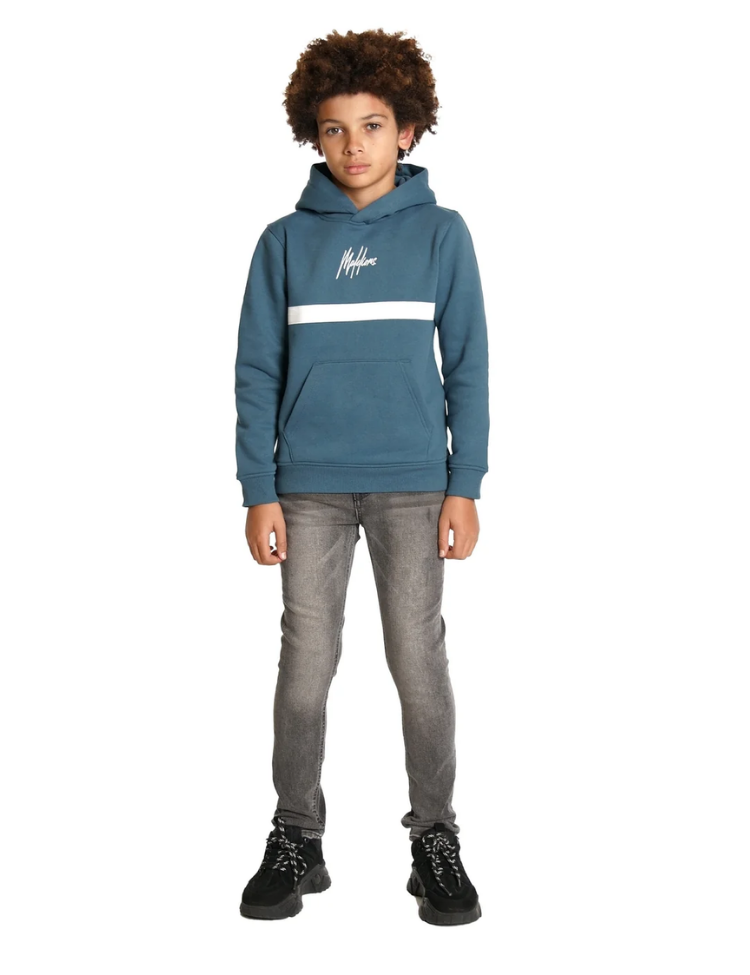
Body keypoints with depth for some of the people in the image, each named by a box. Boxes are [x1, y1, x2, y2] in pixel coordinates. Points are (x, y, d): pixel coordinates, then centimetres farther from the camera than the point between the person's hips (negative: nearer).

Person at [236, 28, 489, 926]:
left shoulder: (440, 232, 2)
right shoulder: (285, 241, 4)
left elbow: (467, 368, 2)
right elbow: (257, 372, 4)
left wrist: (465, 488, -3)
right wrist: (259, 492, -2)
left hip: (413, 484, -1)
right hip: (310, 486, 1)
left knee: (419, 663, 3)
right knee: (305, 666, 6)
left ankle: (436, 842, 18)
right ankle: (296, 842, 20)